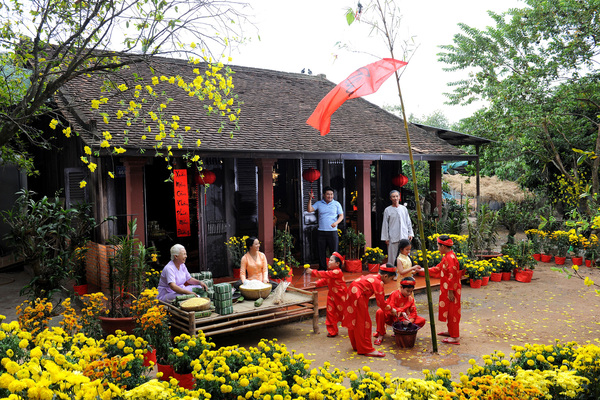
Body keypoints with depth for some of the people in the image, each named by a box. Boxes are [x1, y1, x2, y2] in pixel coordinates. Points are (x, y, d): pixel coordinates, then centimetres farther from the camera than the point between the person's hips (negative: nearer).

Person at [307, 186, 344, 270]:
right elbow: (309, 210, -2)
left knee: (334, 251, -1)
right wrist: (310, 199, -12)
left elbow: (341, 216, 7)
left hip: (332, 231, -1)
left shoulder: (336, 204, 7)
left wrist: (336, 223, -11)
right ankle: (322, 268, 15)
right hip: (321, 232, 1)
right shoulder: (318, 203, 9)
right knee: (321, 251, 4)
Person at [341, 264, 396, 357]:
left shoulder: (372, 277, 13)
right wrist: (391, 310, 3)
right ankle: (367, 350, 4)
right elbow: (381, 302, -13)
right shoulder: (378, 283, -14)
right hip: (358, 298, -10)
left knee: (354, 322, 19)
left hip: (351, 295, 10)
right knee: (364, 323, -1)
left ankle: (357, 346, 32)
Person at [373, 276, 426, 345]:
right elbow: (390, 307, -21)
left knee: (422, 320, -11)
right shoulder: (395, 294, -11)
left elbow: (413, 312, -2)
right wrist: (400, 311, -36)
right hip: (391, 318, -4)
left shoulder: (410, 299, 1)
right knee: (380, 312, -36)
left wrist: (410, 320, -23)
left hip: (402, 320, 4)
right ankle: (380, 335, -21)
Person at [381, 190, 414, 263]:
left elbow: (408, 222, 16)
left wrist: (410, 233, 9)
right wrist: (386, 238, 0)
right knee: (393, 257, -1)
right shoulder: (387, 210, 1)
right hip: (393, 238, -3)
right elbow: (385, 225, 2)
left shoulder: (404, 208, 10)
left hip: (404, 237, 3)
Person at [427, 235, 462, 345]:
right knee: (448, 311, 19)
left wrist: (450, 291, -22)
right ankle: (451, 331, 32)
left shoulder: (450, 258, -22)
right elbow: (438, 269, 20)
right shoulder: (446, 257, 11)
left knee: (452, 312, -3)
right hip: (446, 289, 10)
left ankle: (455, 337, 4)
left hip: (451, 290, -10)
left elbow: (452, 276, -24)